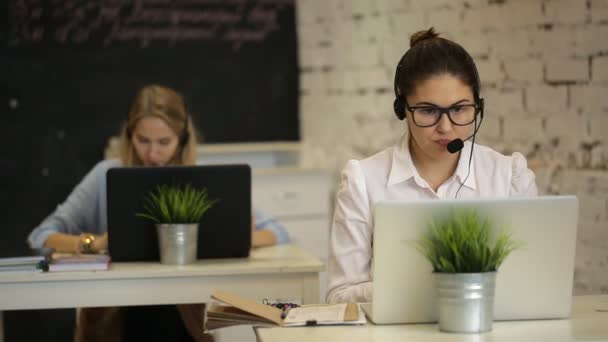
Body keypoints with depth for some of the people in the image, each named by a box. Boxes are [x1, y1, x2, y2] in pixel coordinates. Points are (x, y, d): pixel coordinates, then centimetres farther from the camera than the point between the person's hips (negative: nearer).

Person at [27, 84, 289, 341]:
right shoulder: (107, 176, 0)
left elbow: (278, 234, 1)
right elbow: (40, 237, -5)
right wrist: (93, 243, -25)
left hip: (182, 320, 1)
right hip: (115, 320, -1)